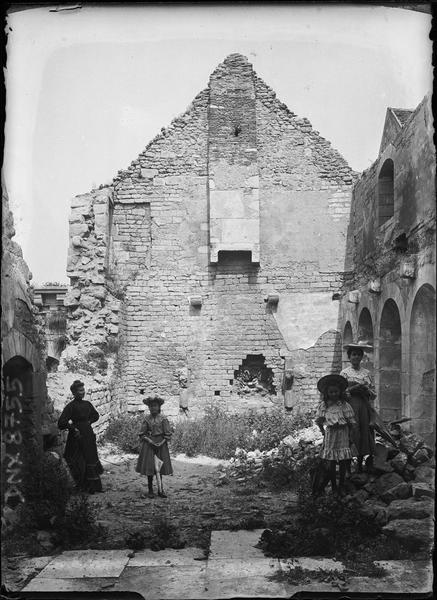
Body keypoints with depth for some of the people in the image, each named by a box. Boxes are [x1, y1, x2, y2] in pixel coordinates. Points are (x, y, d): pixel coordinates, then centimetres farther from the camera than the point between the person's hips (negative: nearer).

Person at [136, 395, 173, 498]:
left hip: (161, 444, -1)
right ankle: (150, 490, 11)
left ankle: (160, 489, 14)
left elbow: (167, 435, -3)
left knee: (159, 467, 4)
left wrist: (161, 443, -14)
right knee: (149, 467, 1)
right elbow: (142, 434, 1)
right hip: (148, 444, 1)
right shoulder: (147, 419, 1)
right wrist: (150, 441, -13)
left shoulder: (163, 419, -3)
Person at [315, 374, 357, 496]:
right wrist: (323, 431, 3)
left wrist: (350, 436, -4)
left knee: (343, 462, 3)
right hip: (330, 434, 1)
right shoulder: (323, 406, 0)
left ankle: (341, 486, 18)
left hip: (343, 434, -1)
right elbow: (318, 420, 11)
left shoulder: (345, 405, -5)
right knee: (331, 463, 1)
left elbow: (351, 422, -2)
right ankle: (333, 487, 12)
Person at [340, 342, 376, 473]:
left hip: (364, 407, 3)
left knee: (365, 432, -1)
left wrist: (366, 389, -6)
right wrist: (353, 389, -14)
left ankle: (360, 465, 8)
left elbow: (374, 394, 14)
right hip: (350, 405, -3)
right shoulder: (345, 373, 5)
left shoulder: (366, 373, 14)